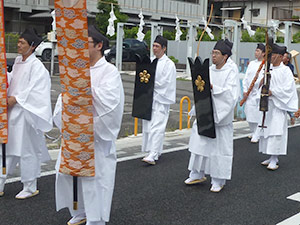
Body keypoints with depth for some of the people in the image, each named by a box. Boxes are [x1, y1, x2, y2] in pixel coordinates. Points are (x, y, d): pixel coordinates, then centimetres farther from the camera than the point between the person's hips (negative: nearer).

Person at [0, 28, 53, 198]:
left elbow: (34, 90, -17)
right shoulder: (18, 61, 12)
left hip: (25, 113, -8)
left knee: (27, 150, 1)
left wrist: (16, 99, -16)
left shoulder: (36, 66, -12)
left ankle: (30, 188, 15)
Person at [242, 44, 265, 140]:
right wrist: (245, 90, 6)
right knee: (249, 112, 7)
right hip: (249, 93, 5)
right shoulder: (252, 63, 14)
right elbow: (246, 77, 13)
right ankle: (253, 132, 23)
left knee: (258, 114, -7)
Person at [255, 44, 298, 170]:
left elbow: (288, 88, -13)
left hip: (278, 106, -7)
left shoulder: (285, 70, -5)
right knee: (267, 130, 8)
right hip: (267, 104, 7)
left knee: (276, 131, -10)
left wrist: (273, 92, -18)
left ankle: (274, 160, -7)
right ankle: (272, 157, 17)